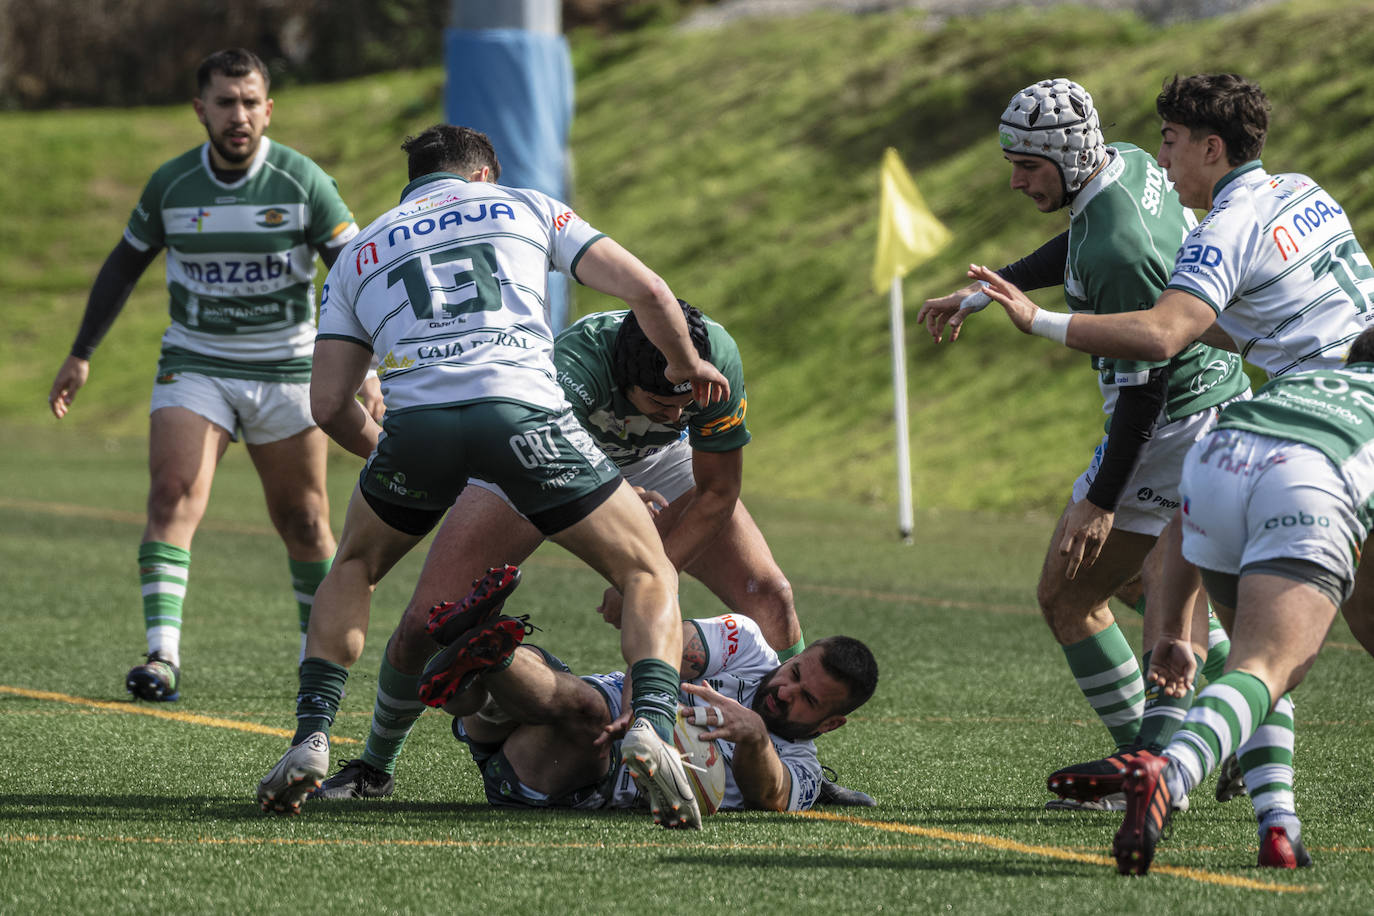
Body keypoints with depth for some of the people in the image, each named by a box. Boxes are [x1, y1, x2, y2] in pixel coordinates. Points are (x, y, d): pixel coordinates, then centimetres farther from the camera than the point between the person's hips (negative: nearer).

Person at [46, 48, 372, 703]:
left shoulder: (304, 182, -10)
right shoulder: (170, 185, -3)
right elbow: (125, 263, 12)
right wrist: (81, 354, 14)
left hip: (286, 371, -1)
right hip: (193, 367, 1)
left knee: (302, 521, 7)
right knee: (173, 497, -18)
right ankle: (162, 657, -24)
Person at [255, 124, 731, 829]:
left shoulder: (359, 250, 29)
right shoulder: (524, 207, 26)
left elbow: (328, 404, 22)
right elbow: (647, 291, 17)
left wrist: (383, 451, 41)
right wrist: (687, 364, 36)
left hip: (416, 421, 2)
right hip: (522, 410, -2)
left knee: (353, 570, 31)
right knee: (649, 575, 12)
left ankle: (310, 741, 15)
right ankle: (651, 726, -15)